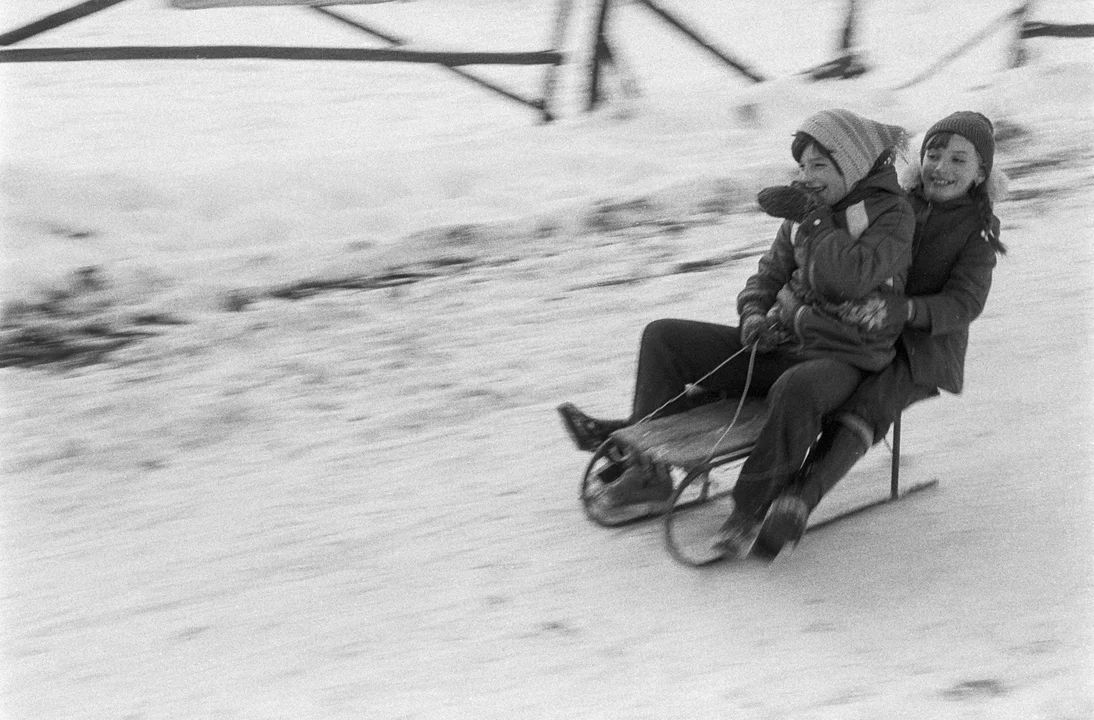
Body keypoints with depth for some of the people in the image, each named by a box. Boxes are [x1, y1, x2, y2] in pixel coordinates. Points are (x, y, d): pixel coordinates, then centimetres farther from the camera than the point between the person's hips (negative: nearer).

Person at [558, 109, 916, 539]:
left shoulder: (892, 214, -7)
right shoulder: (806, 211, 13)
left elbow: (848, 277, -24)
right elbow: (770, 273, 19)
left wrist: (812, 219, -18)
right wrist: (754, 313, -2)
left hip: (841, 358, -7)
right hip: (780, 342, 7)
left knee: (796, 389, -43)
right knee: (663, 337, 0)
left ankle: (752, 509, -30)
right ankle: (644, 465, -3)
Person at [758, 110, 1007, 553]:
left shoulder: (977, 230, 0)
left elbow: (963, 303, -12)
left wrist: (904, 309, -30)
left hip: (924, 349, -7)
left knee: (865, 408, -32)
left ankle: (800, 499, -45)